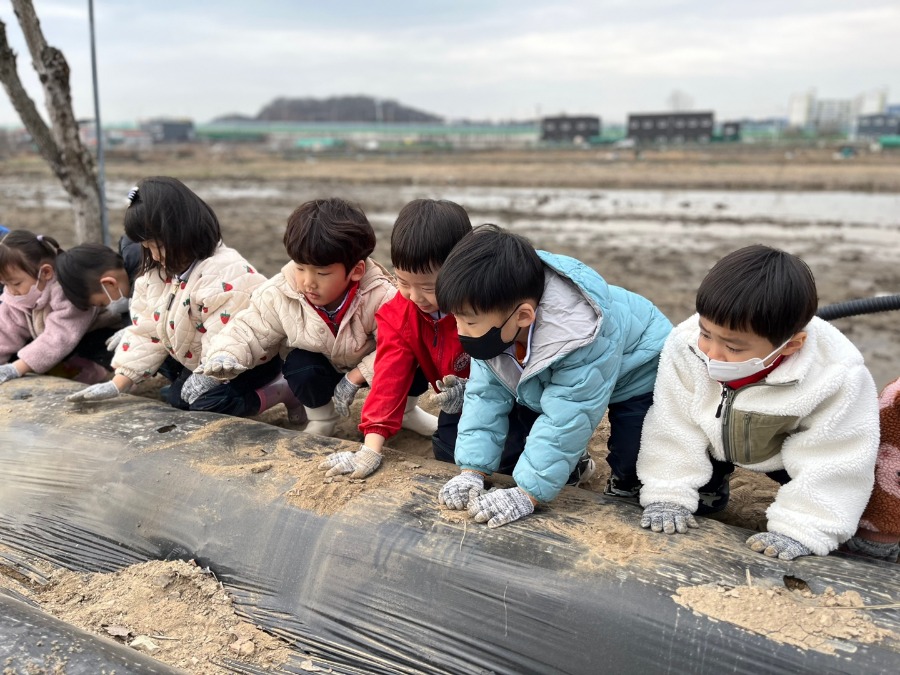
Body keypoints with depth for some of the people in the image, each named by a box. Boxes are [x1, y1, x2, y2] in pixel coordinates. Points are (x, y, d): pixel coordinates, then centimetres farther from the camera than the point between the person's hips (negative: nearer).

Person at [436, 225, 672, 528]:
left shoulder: (583, 342, -45)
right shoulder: (495, 325, -25)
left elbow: (565, 419, -42)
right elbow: (486, 395, -19)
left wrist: (528, 494, -42)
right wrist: (472, 471, -26)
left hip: (637, 372, -5)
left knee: (633, 466, -17)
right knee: (515, 448, -2)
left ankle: (626, 480, 16)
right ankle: (572, 459, 24)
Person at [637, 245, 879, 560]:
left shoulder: (835, 379, -40)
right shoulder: (686, 347, -36)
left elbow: (832, 461, -30)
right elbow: (674, 428, -25)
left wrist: (798, 529, -34)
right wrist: (669, 495, -25)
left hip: (789, 450, 0)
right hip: (715, 440, 1)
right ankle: (710, 487, 25)